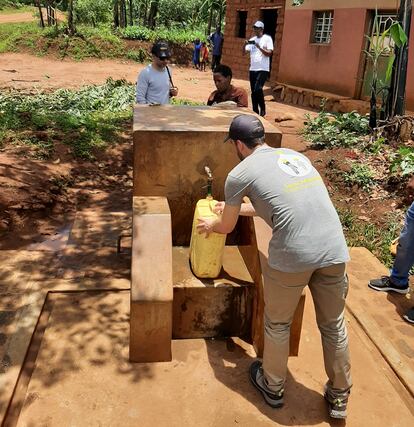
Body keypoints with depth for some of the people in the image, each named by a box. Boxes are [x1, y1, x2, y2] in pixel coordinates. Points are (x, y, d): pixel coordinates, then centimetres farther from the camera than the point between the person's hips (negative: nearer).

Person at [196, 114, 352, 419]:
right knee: (334, 325, 23)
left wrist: (210, 225, 42)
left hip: (293, 255, -5)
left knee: (278, 324, 20)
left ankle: (273, 387, 41)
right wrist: (239, 208, 49)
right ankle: (339, 397, 39)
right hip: (335, 249, 5)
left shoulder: (240, 174, 6)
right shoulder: (295, 155, 23)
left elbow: (227, 227, 19)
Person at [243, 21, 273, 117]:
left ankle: (262, 109, -2)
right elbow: (244, 53, 8)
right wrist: (245, 45, -10)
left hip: (263, 70, -6)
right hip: (252, 69, 6)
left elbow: (269, 53, -11)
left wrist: (258, 47, -19)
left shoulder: (267, 38, -3)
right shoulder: (252, 40, 12)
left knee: (258, 89, -20)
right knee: (253, 92, 8)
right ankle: (255, 111, 17)